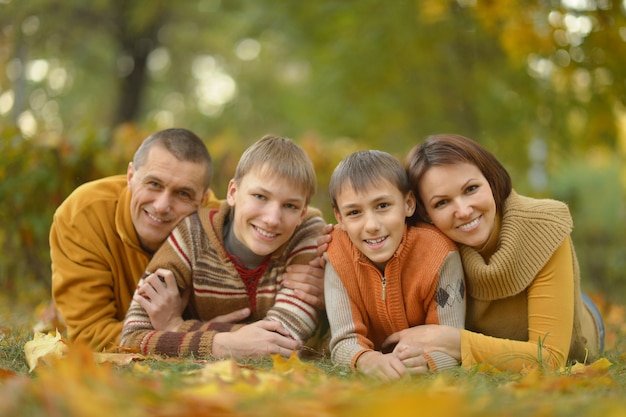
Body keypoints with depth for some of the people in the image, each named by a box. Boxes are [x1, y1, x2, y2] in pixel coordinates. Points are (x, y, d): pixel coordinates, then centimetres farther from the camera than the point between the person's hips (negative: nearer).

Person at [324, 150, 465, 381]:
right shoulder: (338, 256, -16)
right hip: (368, 385, 1)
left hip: (428, 382, 0)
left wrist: (421, 362, -43)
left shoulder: (438, 253, -21)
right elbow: (344, 341, -18)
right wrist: (368, 360, -41)